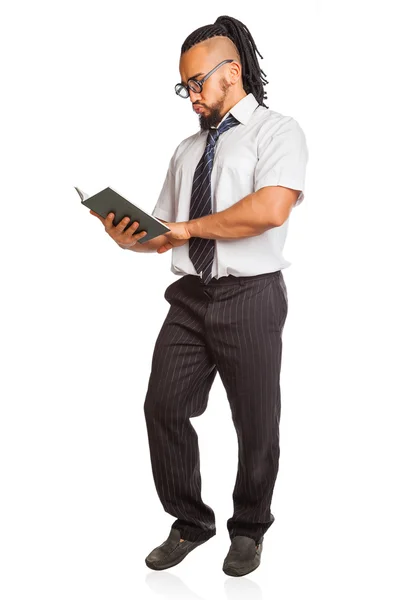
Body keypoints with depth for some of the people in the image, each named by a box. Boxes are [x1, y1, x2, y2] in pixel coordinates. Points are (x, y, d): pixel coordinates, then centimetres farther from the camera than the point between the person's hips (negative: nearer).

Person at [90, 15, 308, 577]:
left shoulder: (277, 131, -2)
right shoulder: (187, 150, 18)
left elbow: (271, 209, -20)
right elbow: (167, 231, 18)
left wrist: (191, 227, -12)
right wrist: (131, 237, -4)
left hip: (249, 298, -5)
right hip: (191, 297, 6)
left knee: (256, 424, 5)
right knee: (164, 407, 0)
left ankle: (248, 530, 27)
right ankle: (189, 523, 20)